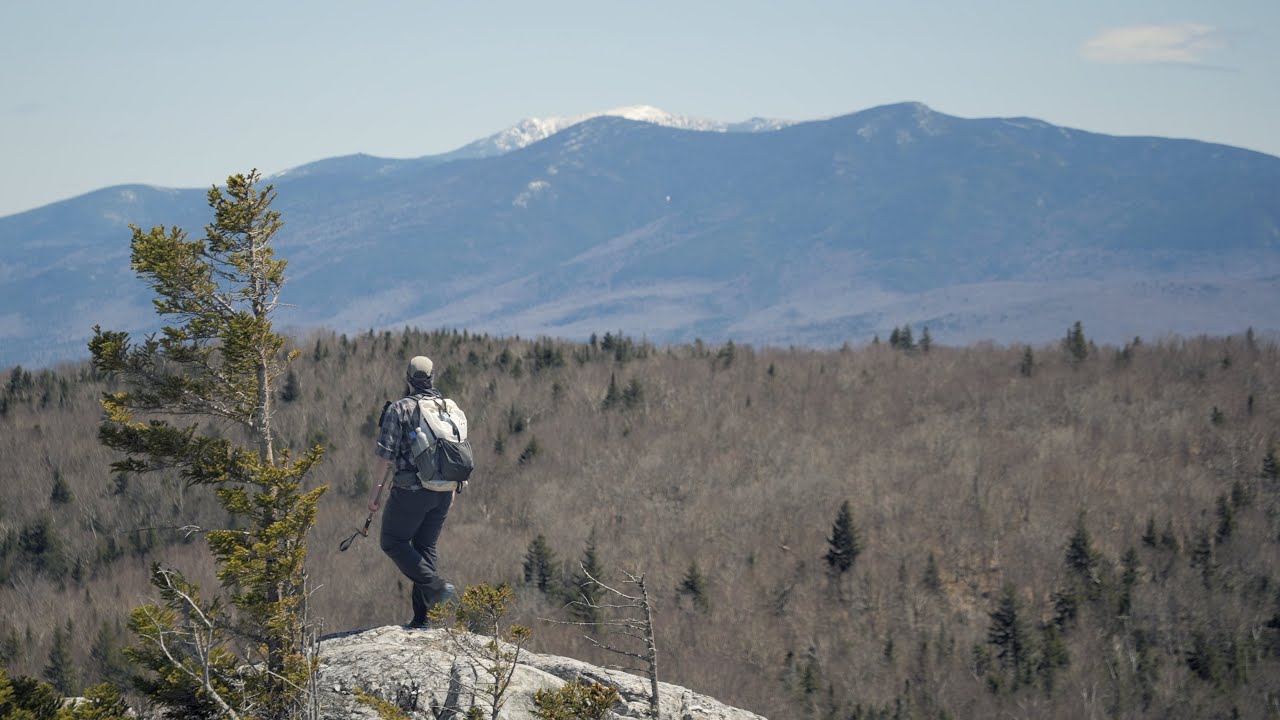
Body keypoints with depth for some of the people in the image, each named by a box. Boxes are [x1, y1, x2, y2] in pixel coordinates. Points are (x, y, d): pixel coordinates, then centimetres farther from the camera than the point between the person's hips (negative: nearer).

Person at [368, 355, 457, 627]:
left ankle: (435, 586, -9)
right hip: (443, 492, 6)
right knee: (426, 546, 14)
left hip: (410, 490, -6)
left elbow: (385, 456, -12)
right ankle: (421, 617, 10)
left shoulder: (398, 410, -8)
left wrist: (376, 491, -3)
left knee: (393, 542, 8)